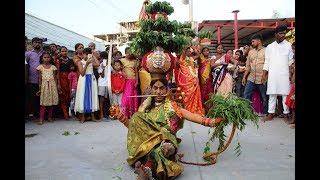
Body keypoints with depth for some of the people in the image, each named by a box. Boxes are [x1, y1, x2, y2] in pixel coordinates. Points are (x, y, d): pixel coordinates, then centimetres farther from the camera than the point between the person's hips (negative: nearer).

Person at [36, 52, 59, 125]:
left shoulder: (53, 67, 7)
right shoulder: (40, 67, 4)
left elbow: (55, 78, 8)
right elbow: (40, 78, 4)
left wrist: (56, 87, 4)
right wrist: (39, 89, 0)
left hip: (52, 85, 1)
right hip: (44, 85, -1)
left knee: (51, 102, 4)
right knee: (43, 103, -4)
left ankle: (50, 117, 15)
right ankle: (41, 118, 0)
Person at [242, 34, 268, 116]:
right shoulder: (251, 52, 14)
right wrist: (244, 77, 11)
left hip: (262, 79, -5)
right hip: (251, 78, 5)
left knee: (264, 97, 6)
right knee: (246, 95, 0)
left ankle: (264, 112, 19)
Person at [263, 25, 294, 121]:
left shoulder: (288, 45, 6)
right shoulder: (269, 47, 9)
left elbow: (291, 61, 6)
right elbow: (267, 62, 9)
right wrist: (264, 74, 3)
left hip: (284, 74, -1)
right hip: (272, 74, 1)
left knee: (285, 94, 1)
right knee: (272, 94, 1)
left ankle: (286, 114, 9)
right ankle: (271, 113, 6)